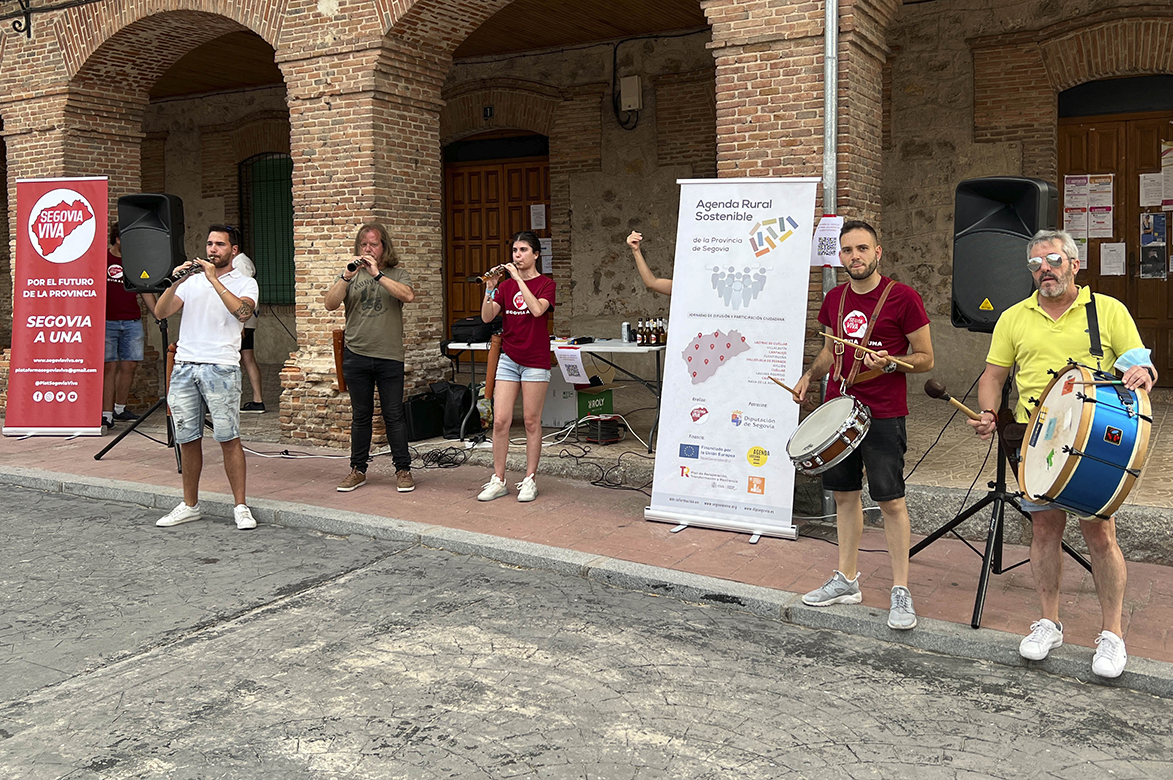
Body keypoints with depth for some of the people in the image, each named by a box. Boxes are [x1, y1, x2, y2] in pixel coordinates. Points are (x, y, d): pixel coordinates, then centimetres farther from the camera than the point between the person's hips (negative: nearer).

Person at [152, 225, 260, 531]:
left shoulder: (245, 283, 6)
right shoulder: (192, 281, 17)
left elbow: (243, 313, -16)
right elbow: (160, 313, 6)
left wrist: (214, 279, -15)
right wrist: (175, 281, -8)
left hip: (221, 368, -4)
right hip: (184, 366, 4)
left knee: (228, 439, -6)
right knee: (188, 440, 8)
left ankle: (240, 506, 1)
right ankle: (190, 506, 19)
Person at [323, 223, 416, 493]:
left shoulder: (396, 274, 5)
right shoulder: (349, 274, 9)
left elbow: (408, 296, -17)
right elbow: (330, 304, -5)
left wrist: (378, 274, -20)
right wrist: (346, 276, -17)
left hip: (390, 357, -2)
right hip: (356, 356, 2)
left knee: (394, 415, 2)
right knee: (360, 416, 10)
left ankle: (403, 470, 11)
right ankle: (358, 470, 19)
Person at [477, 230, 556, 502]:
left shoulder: (545, 284, -1)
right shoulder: (505, 285, 9)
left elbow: (537, 309, -22)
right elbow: (487, 317, -2)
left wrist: (519, 279, -21)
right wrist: (490, 289, -15)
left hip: (535, 360, -3)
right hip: (508, 358, 3)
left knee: (532, 421, 1)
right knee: (500, 420, -2)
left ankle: (529, 480, 11)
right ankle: (498, 480, 7)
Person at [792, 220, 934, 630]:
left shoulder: (903, 298, -8)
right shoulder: (835, 299, 9)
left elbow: (925, 359, -4)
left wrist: (889, 362, -21)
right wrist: (810, 375, 7)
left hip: (883, 415, -6)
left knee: (891, 500, -3)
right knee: (844, 493, 13)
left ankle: (901, 592, 7)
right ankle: (846, 580, 25)